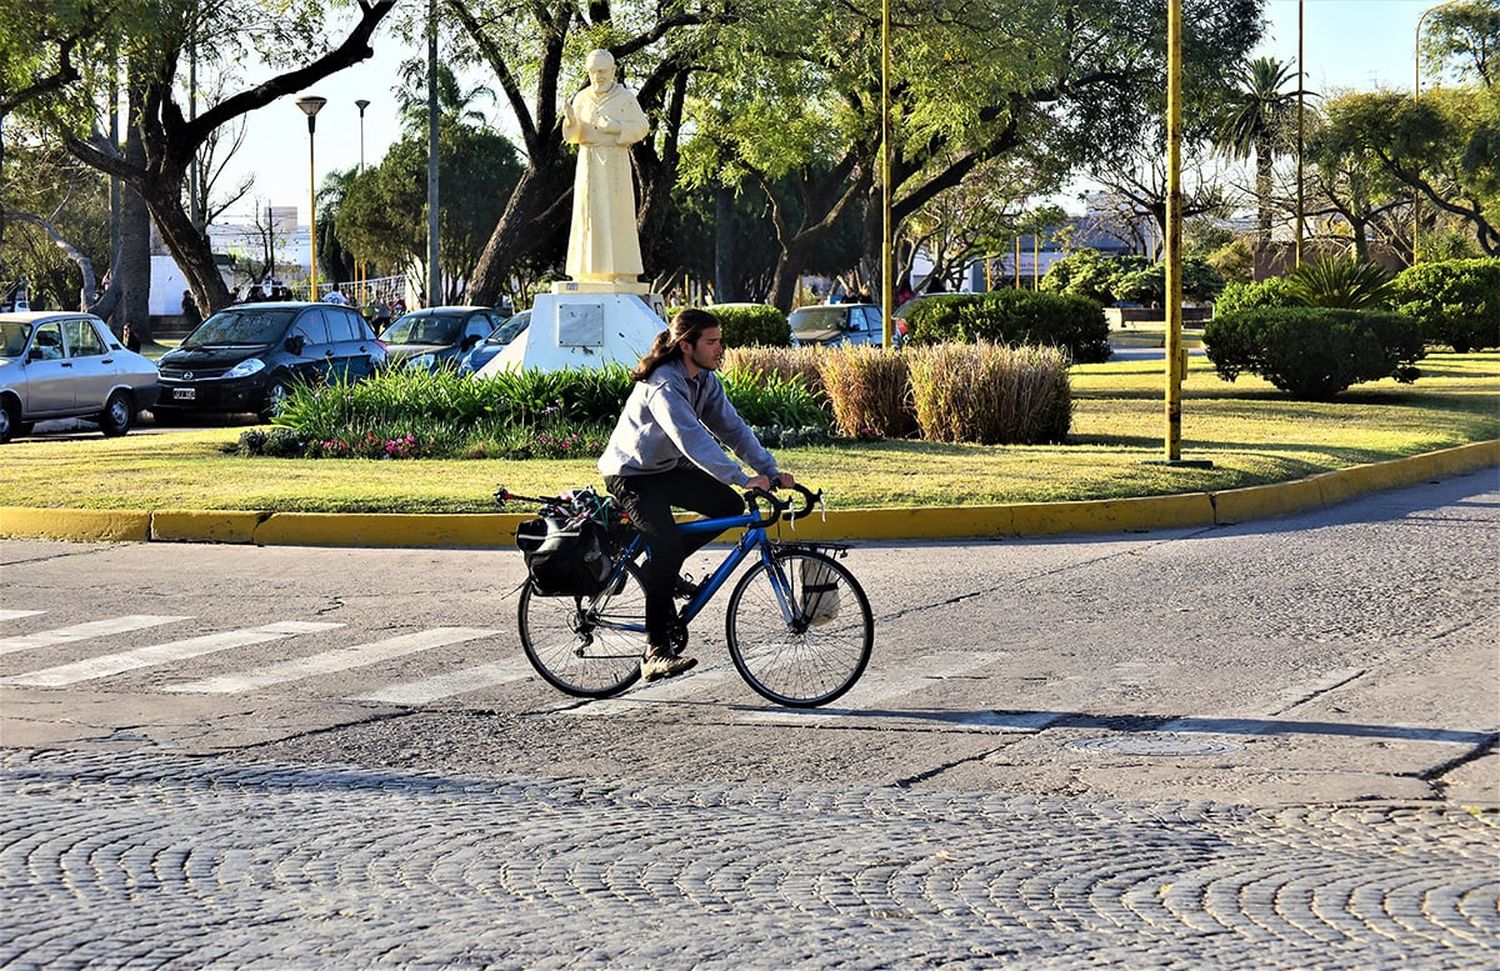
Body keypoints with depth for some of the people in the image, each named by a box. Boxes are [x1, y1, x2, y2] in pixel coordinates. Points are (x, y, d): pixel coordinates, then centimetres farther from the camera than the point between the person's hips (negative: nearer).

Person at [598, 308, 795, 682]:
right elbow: (693, 440, -38)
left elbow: (732, 427, -2)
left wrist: (772, 471, -12)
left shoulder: (705, 380, -1)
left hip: (668, 469, 9)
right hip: (631, 476, -9)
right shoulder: (663, 387, -28)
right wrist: (743, 479, -44)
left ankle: (662, 567, 14)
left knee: (729, 506, -3)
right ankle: (656, 653, -24)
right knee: (667, 546, -24)